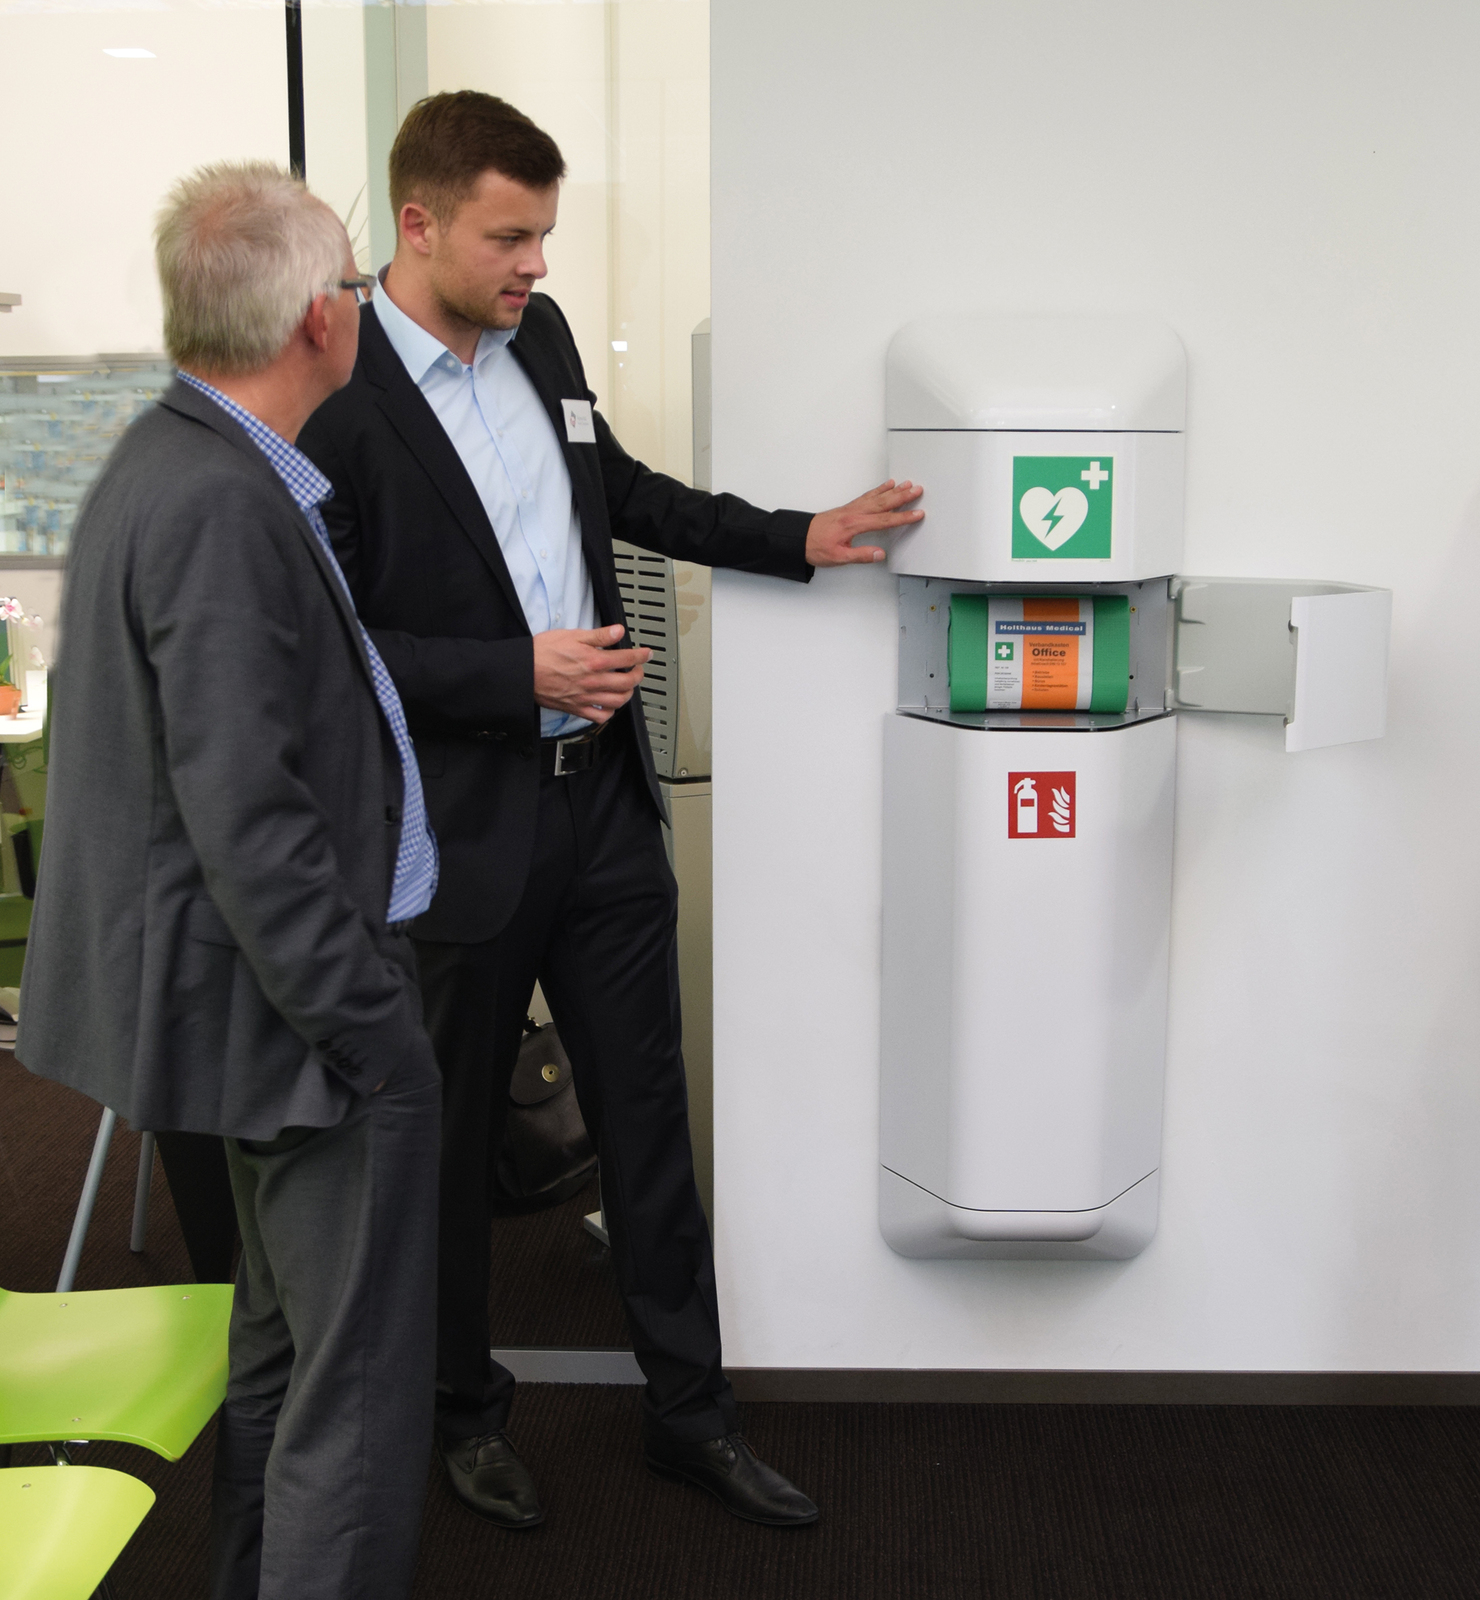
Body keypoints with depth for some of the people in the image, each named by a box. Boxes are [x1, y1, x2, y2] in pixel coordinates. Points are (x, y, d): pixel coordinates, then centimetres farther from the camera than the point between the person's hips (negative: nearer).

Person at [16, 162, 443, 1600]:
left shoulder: (168, 466, 10)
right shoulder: (220, 508, -22)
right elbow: (247, 814, -25)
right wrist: (371, 1033, -20)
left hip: (286, 991, 11)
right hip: (297, 1002, -11)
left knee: (286, 1345, 23)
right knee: (362, 1381, 0)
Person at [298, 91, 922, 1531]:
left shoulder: (539, 336, 6)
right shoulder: (336, 396, -15)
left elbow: (618, 490, 21)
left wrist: (801, 539, 16)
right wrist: (522, 674, -20)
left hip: (601, 800, 7)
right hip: (460, 830, -6)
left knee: (647, 1115, 13)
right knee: (448, 1137, 13)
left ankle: (688, 1412, 30)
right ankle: (461, 1409, 36)